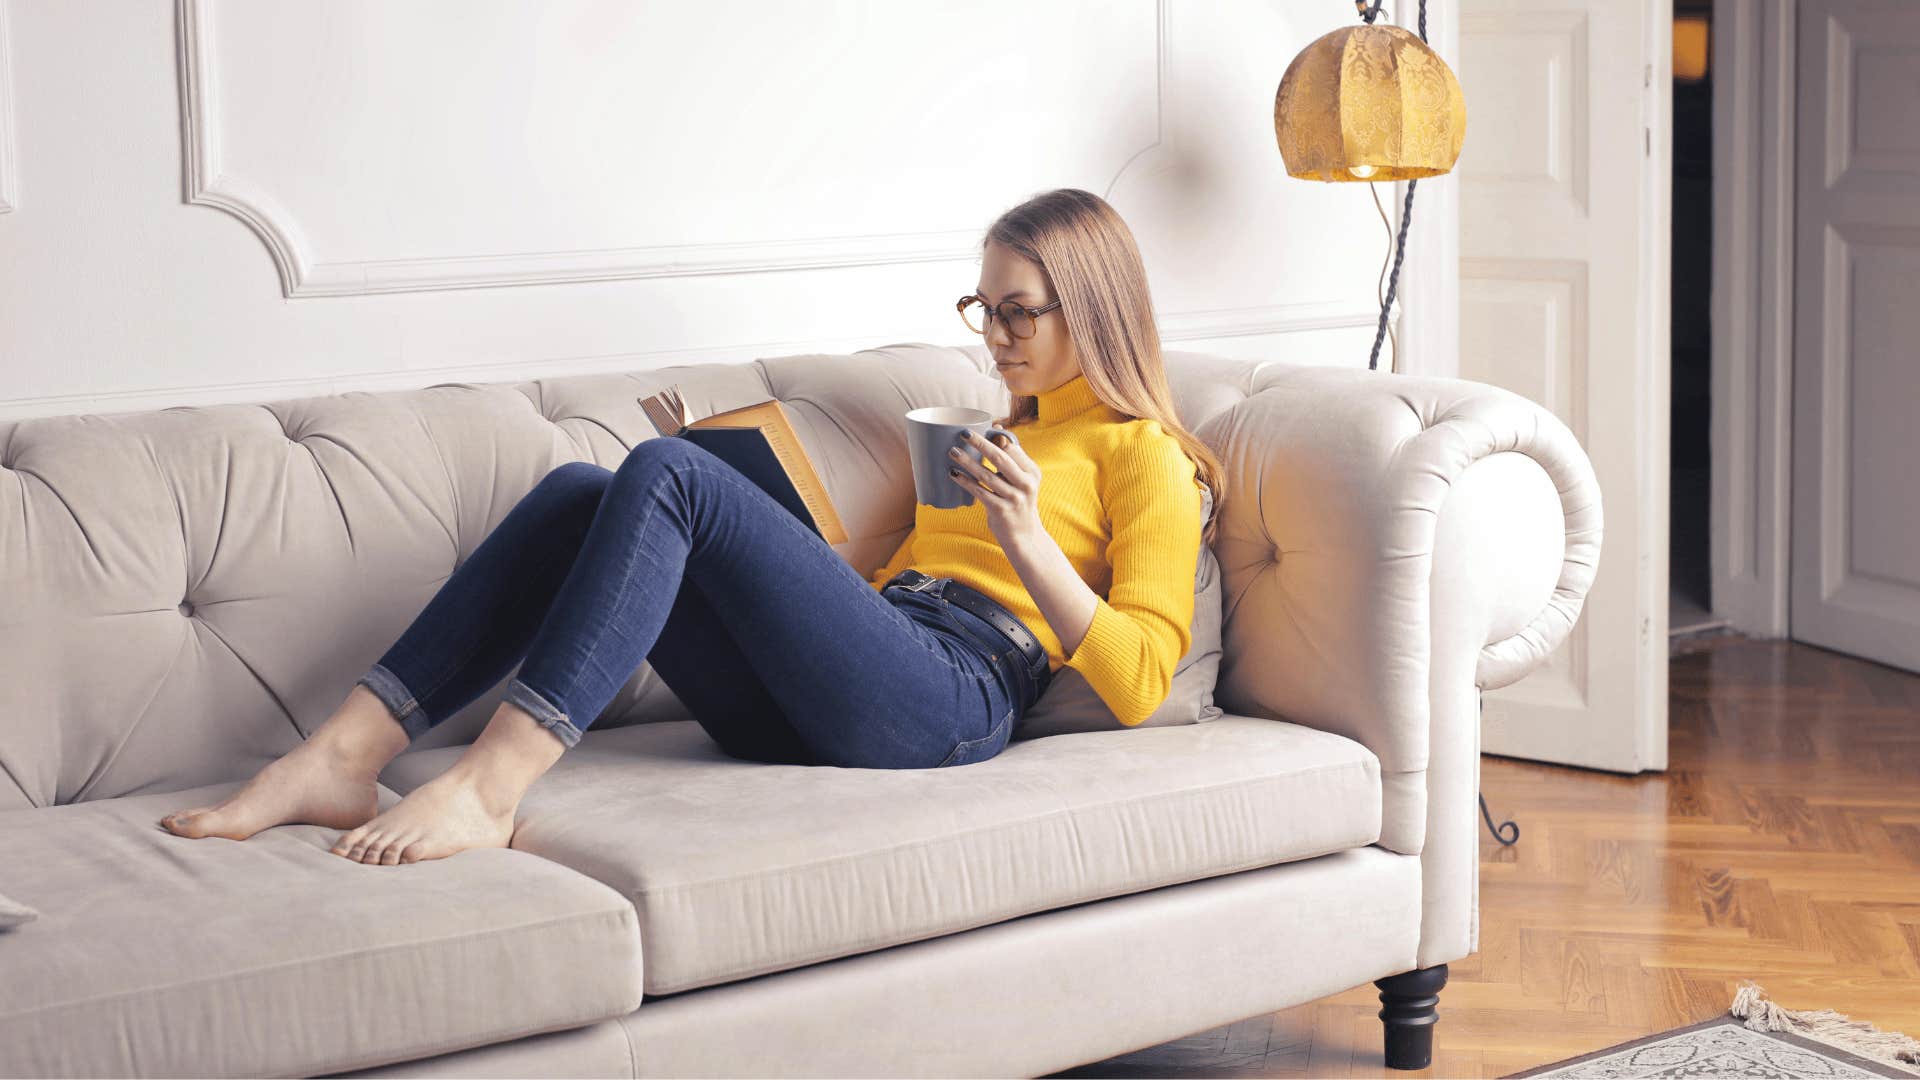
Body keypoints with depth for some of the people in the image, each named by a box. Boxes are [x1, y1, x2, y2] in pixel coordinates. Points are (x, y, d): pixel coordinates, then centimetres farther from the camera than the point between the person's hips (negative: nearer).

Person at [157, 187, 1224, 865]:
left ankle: (489, 788, -35)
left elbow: (1140, 681, -1)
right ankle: (344, 755, -22)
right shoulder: (1002, 437, 37)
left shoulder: (1144, 457, 13)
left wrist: (1028, 543, -11)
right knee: (581, 492, -10)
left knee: (666, 473, -24)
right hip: (803, 714, 8)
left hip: (955, 692, -8)